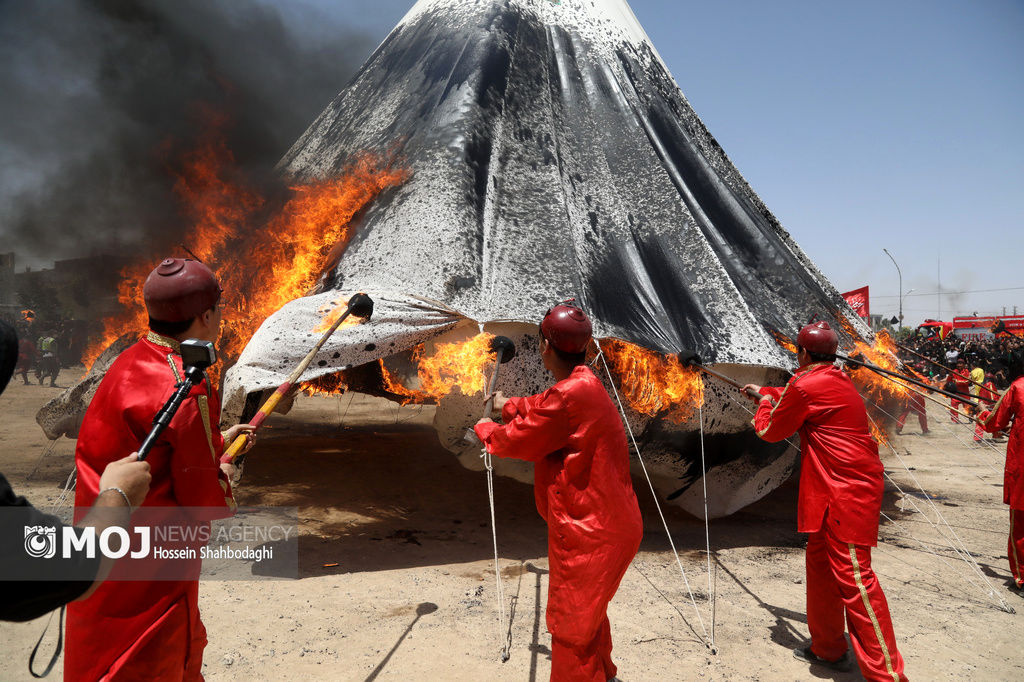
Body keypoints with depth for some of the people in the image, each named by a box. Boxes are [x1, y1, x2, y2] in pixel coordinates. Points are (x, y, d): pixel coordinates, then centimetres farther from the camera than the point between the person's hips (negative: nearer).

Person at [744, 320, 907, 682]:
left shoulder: (806, 385, -16)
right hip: (836, 491, 10)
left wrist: (765, 404, 17)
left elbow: (770, 431, -2)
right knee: (820, 562, 17)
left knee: (853, 576, -10)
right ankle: (828, 649, 30)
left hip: (846, 492, -10)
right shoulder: (837, 380, 13)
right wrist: (764, 390, 48)